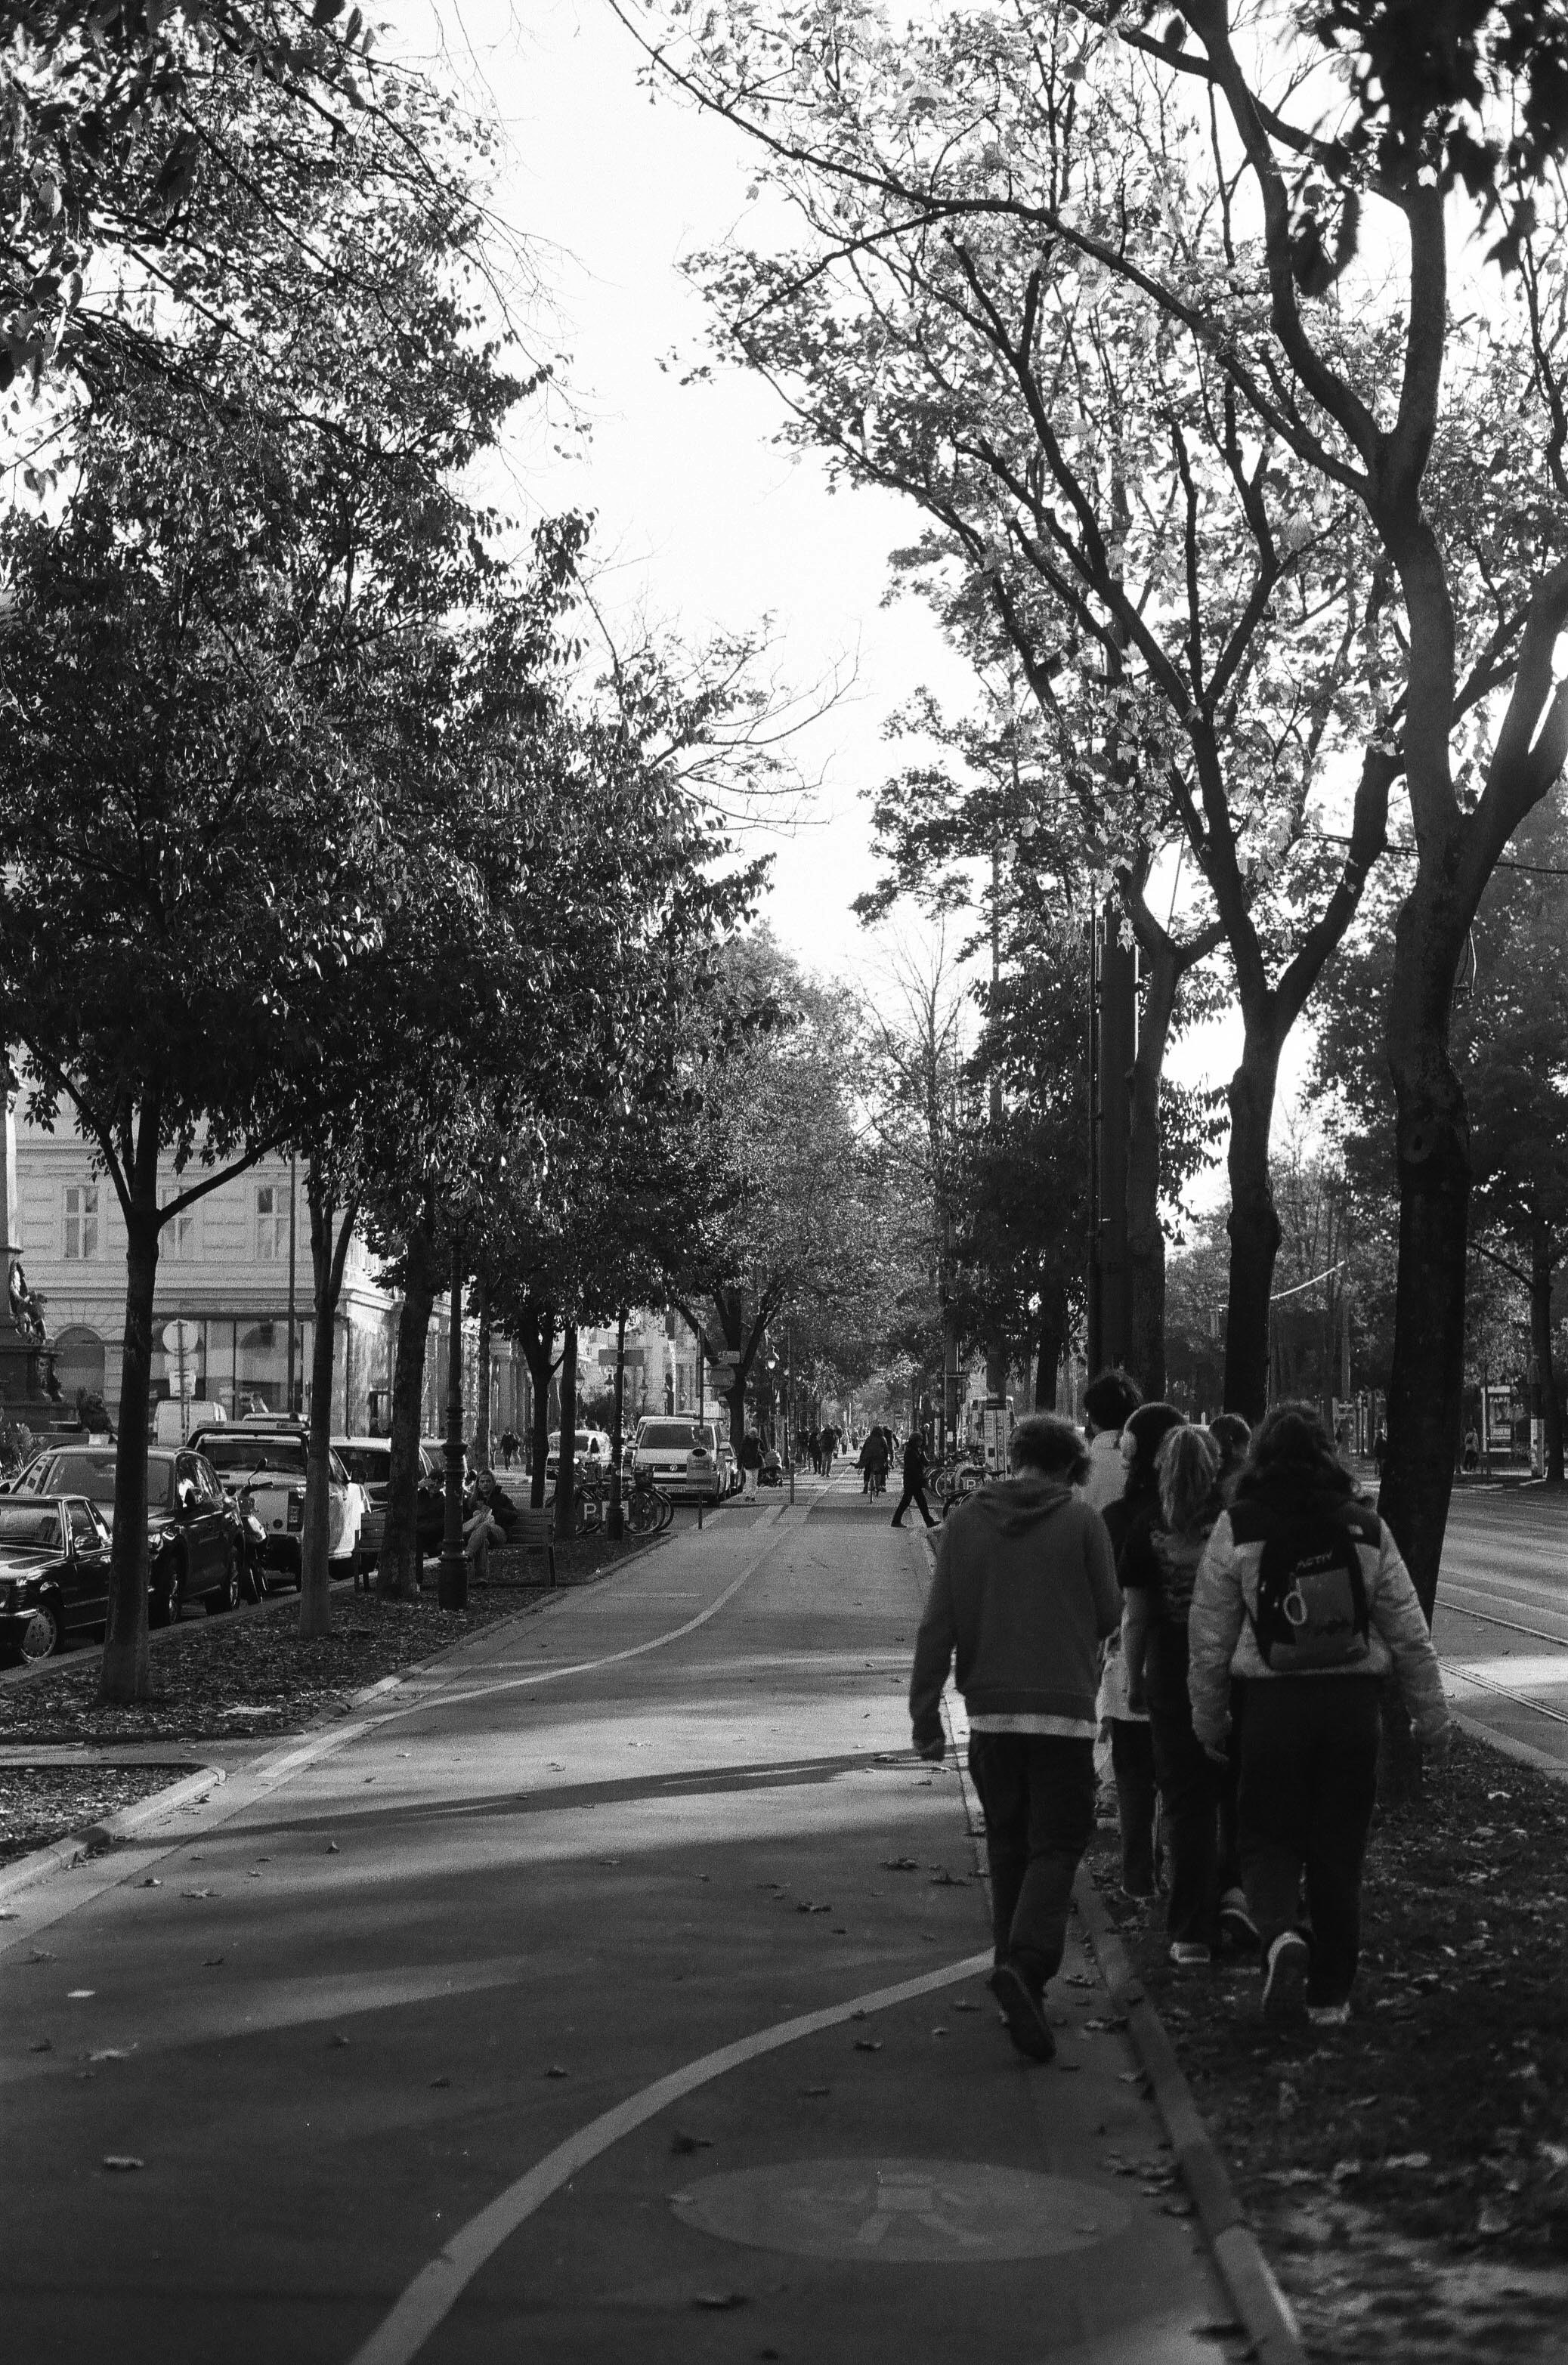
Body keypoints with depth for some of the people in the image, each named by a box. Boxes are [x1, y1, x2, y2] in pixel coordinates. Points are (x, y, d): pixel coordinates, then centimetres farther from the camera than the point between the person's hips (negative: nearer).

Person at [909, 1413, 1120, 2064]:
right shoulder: (1082, 1522, -4)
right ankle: (1025, 1965, -19)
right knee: (1056, 1844, 0)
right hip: (1064, 1709, -3)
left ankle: (1018, 1969, 21)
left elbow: (937, 1624, 1)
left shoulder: (963, 1521, 3)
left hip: (990, 1710, 3)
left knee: (1007, 1843, 16)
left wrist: (924, 1710, 6)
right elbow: (1108, 1614, 1)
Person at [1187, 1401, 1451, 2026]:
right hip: (1352, 1703, 2)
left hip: (1271, 1705, -2)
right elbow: (1409, 1633, 3)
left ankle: (1282, 1936, -17)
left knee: (1269, 1838, 10)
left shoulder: (1237, 1528, -5)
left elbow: (1209, 1636, -2)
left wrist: (1208, 1719, 9)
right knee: (1339, 1850, 12)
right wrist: (1432, 1717, 12)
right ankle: (1330, 1993, 18)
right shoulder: (1366, 1528, 0)